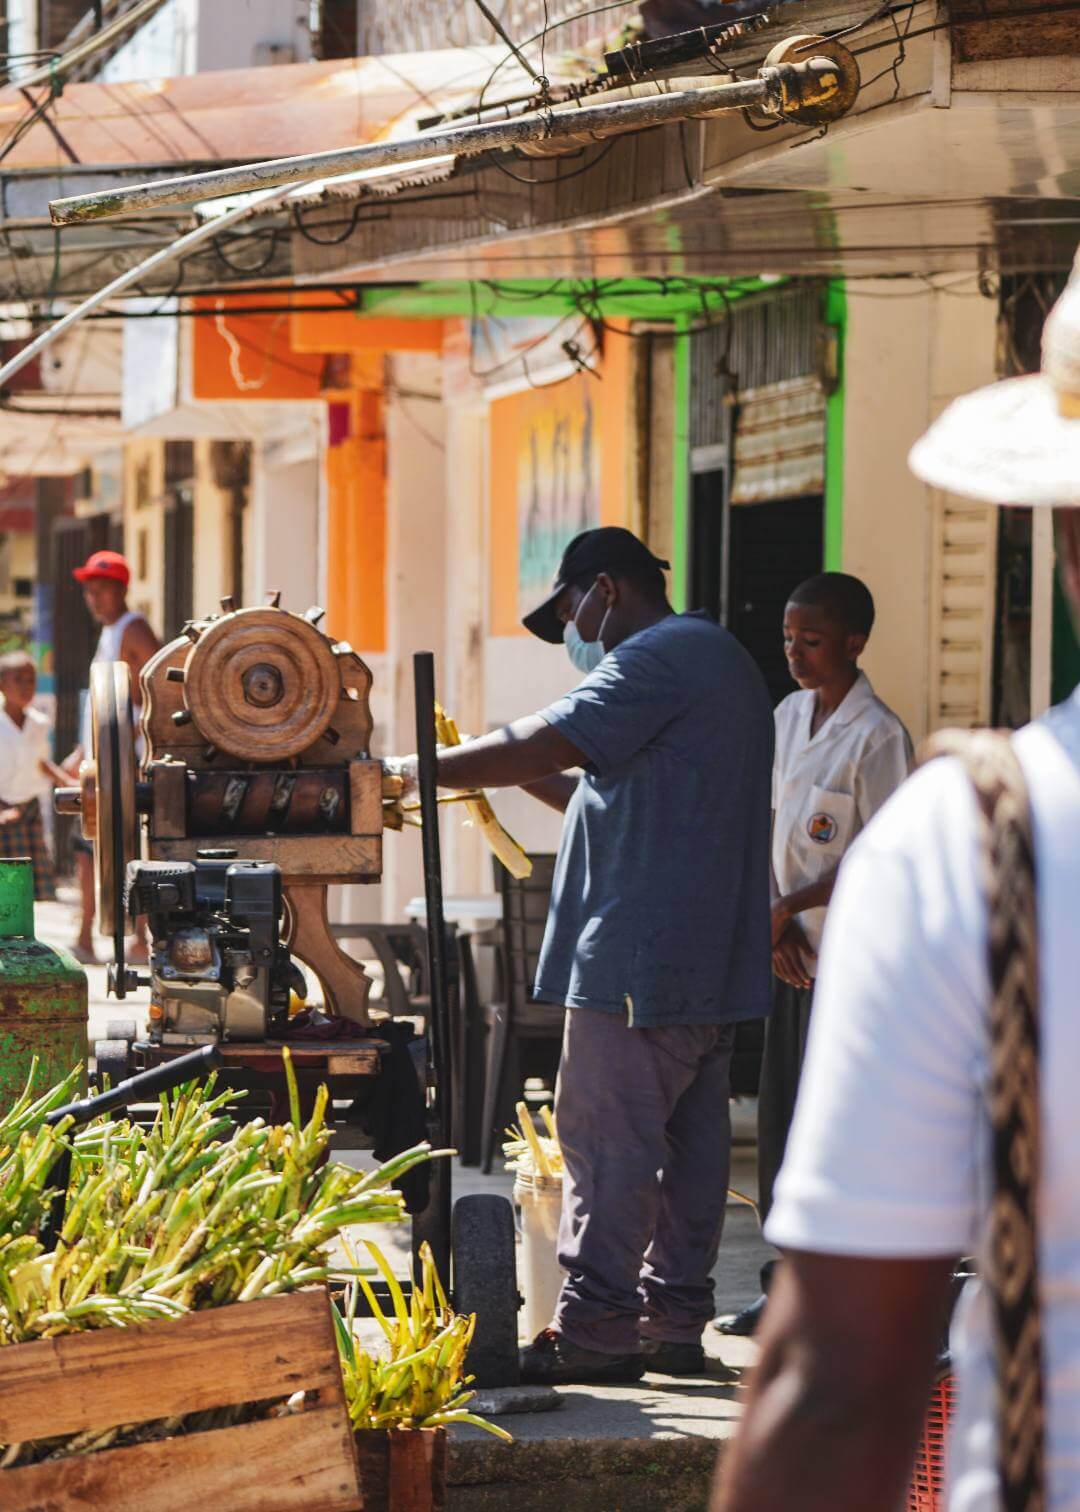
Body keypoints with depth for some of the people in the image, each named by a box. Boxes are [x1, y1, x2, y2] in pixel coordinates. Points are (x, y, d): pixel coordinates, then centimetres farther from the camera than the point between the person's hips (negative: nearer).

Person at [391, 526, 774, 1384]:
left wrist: (422, 770, -12)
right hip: (714, 959, 10)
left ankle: (595, 1331, -8)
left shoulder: (657, 660, -11)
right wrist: (528, 778, 19)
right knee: (689, 1141, 10)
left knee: (609, 1137, -8)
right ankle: (675, 1322, 14)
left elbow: (544, 743, -19)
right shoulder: (720, 660, 23)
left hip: (641, 952, -10)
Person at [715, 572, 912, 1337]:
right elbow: (765, 828, 12)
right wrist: (775, 926, -1)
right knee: (780, 1120, 9)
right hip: (791, 953, 7)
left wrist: (788, 907, -14)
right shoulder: (787, 718, 10)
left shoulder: (878, 736, -13)